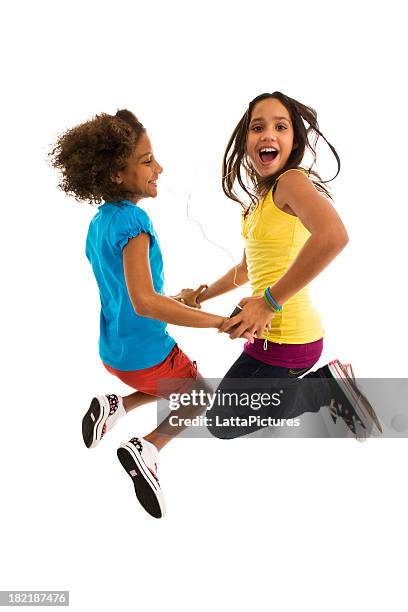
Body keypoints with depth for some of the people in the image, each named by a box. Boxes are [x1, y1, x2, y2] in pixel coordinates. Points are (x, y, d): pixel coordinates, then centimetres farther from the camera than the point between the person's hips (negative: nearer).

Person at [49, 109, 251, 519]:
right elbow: (144, 302, -35)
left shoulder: (99, 222, 3)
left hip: (115, 350, 8)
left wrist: (172, 300, 22)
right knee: (201, 396, 18)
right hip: (147, 353, -8)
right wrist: (220, 322, -35)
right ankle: (146, 448, 2)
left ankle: (113, 406, 11)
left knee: (179, 387, 32)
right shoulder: (132, 220, -25)